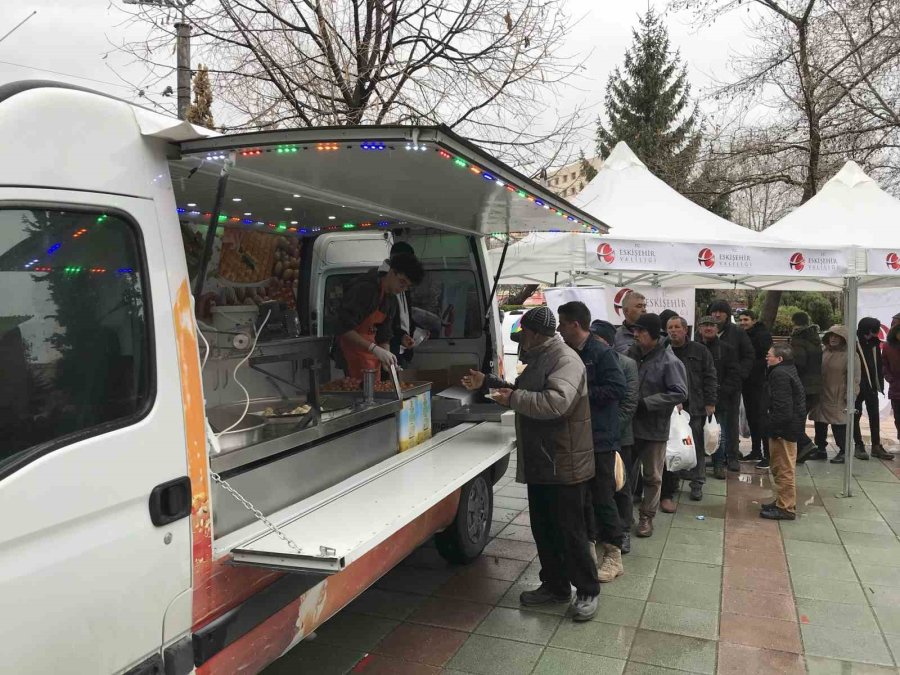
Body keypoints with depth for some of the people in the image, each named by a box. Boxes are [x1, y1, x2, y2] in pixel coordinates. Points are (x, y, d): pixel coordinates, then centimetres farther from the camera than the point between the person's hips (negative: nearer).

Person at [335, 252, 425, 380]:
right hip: (353, 349, -8)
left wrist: (387, 359, -2)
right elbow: (345, 329, -25)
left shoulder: (391, 300, 11)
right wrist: (375, 349, -31)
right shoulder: (365, 289, -17)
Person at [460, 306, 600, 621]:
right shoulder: (539, 360, 13)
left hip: (565, 465, -10)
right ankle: (555, 586, 32)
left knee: (570, 531, 2)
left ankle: (587, 592, 19)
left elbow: (555, 402, -35)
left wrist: (513, 399, -23)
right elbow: (524, 392, 29)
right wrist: (487, 382, 25)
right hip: (540, 463, 10)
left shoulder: (565, 360, -19)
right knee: (543, 529, 17)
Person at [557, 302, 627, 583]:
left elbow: (617, 389, -22)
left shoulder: (601, 353, -14)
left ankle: (613, 554, 12)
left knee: (602, 497, 0)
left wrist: (581, 392, -19)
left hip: (599, 439, -8)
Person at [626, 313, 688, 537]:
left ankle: (647, 517, 24)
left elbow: (680, 393, -18)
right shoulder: (632, 354, 1)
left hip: (654, 428, -4)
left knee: (652, 477, 10)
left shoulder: (669, 361, -14)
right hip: (629, 425, 5)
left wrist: (645, 403, -21)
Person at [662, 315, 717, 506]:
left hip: (695, 408, 0)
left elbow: (710, 378, 3)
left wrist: (710, 402, -3)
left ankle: (697, 485, 22)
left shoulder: (700, 351, 3)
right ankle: (670, 486, 15)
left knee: (697, 447, 9)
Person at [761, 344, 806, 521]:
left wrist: (775, 428, -21)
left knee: (784, 469, -4)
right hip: (790, 426, 11)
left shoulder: (779, 374, -18)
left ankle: (786, 508, 3)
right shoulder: (788, 371, 15)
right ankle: (783, 502, 30)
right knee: (782, 468, 19)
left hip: (784, 428, -11)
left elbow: (782, 405, -24)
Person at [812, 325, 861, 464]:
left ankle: (843, 452, 12)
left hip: (838, 399, -6)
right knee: (820, 424, 12)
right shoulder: (824, 353, 10)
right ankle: (821, 448, 25)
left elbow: (854, 378, -11)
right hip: (822, 396, 6)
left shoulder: (851, 355, -8)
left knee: (839, 426, -1)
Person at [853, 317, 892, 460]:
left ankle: (876, 446, 16)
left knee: (875, 416, 9)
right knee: (856, 416, 6)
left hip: (872, 386, 6)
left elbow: (880, 364, 10)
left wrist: (880, 383, 5)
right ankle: (859, 446, 13)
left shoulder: (875, 342, 5)